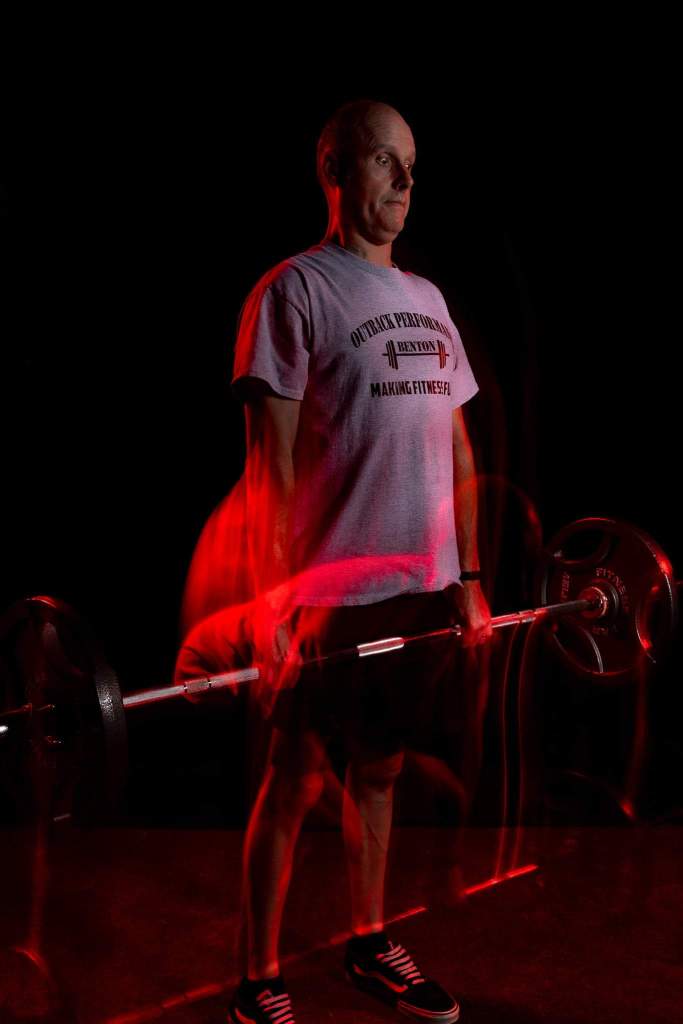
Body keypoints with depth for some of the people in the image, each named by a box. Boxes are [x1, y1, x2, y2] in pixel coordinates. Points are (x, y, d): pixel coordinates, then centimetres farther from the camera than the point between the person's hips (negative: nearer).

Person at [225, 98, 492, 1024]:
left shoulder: (426, 299, 14)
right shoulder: (295, 291, -7)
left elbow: (457, 449, 15)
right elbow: (271, 459, -12)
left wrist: (468, 578, 11)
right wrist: (273, 600, -17)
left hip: (422, 582, 7)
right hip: (333, 589, -6)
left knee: (380, 768, 17)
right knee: (295, 781, 3)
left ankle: (370, 946, 32)